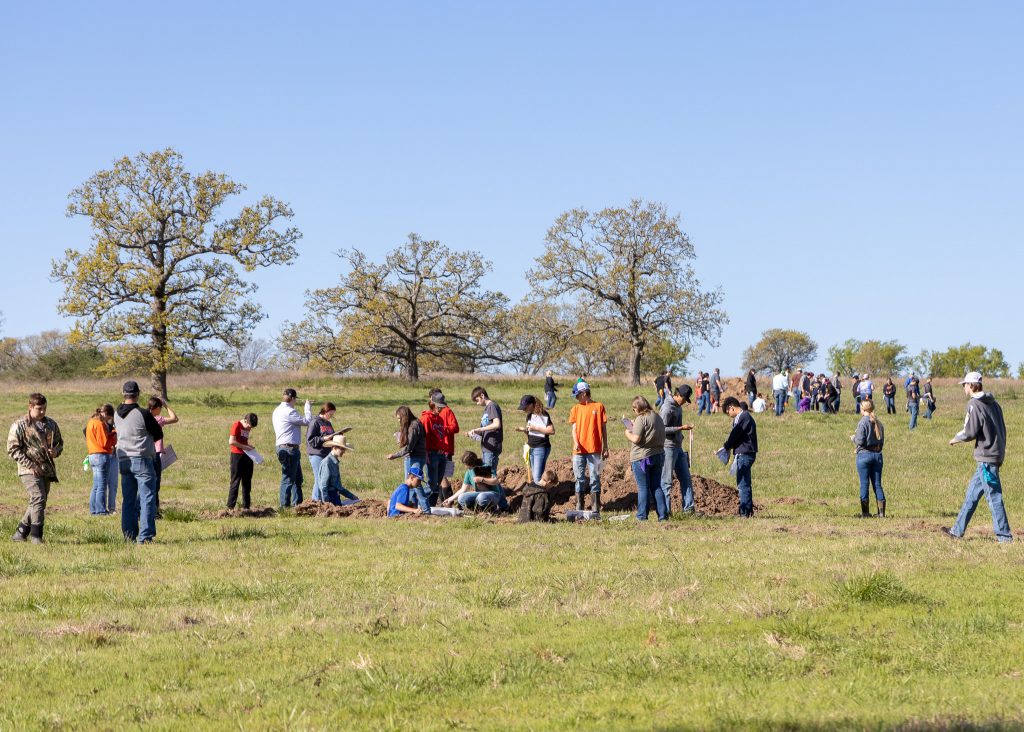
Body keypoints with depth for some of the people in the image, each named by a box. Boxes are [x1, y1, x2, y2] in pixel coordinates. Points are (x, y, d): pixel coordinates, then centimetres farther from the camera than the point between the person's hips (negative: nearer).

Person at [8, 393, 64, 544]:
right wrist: (30, 465, -15)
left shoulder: (51, 425, 12)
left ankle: (20, 532, 23)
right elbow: (12, 449, -7)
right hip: (29, 470, -6)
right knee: (38, 498, -19)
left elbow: (60, 442, 24)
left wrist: (56, 451, -2)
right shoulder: (19, 426, -5)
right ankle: (36, 535, -14)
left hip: (47, 469, 6)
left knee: (36, 503, 10)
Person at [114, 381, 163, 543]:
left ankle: (129, 535, 10)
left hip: (123, 461, 6)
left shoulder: (117, 414, 5)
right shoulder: (143, 414, -13)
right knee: (147, 499, -3)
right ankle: (145, 536, -9)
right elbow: (159, 435, -4)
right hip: (142, 460, -6)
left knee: (128, 500, 11)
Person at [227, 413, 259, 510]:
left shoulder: (248, 427, 13)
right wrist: (245, 447, -18)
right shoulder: (237, 426, -11)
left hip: (247, 456, 8)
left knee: (247, 481, 10)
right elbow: (231, 442, -18)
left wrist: (249, 446, 6)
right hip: (237, 455, -8)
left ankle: (246, 505, 16)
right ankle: (230, 506, -4)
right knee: (235, 481, -6)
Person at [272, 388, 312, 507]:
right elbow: (307, 421, -14)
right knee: (288, 479, -6)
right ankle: (285, 505, -3)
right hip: (289, 448, -11)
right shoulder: (289, 412, -16)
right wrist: (307, 406, 0)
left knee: (297, 478, 18)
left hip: (282, 447, 11)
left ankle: (297, 503, 23)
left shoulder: (277, 411, 15)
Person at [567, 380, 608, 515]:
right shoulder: (576, 408, 10)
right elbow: (574, 428, 4)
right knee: (579, 480, 4)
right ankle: (579, 509, 8)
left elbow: (604, 428, 5)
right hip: (579, 450, 3)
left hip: (594, 450, -3)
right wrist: (576, 442, -14)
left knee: (594, 479, 1)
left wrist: (605, 448, 3)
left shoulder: (598, 406, 2)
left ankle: (595, 509, 5)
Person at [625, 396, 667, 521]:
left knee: (643, 487, 0)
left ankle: (642, 516, 4)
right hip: (658, 455, 7)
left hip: (642, 457, -7)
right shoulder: (657, 417, 10)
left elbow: (636, 439, -20)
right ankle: (663, 515, 8)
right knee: (656, 487, 11)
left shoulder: (641, 419, -15)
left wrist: (628, 433, 1)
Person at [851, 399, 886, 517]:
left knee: (864, 483, 1)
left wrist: (853, 437, 7)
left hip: (864, 455, -6)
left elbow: (860, 441, -16)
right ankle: (881, 512, 4)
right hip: (877, 455, 6)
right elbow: (881, 442, 13)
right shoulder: (878, 423, 9)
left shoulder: (863, 422, -11)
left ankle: (865, 512, 2)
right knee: (877, 484, 8)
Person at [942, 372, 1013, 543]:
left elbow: (970, 432, -16)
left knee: (993, 496, -6)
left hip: (986, 458, -9)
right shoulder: (993, 403, 15)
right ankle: (958, 530, 20)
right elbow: (1002, 429, 17)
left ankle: (1004, 535, -4)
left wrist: (956, 438, 3)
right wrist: (1001, 453, 21)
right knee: (972, 493, 14)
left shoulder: (974, 404, -12)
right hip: (997, 454, 9)